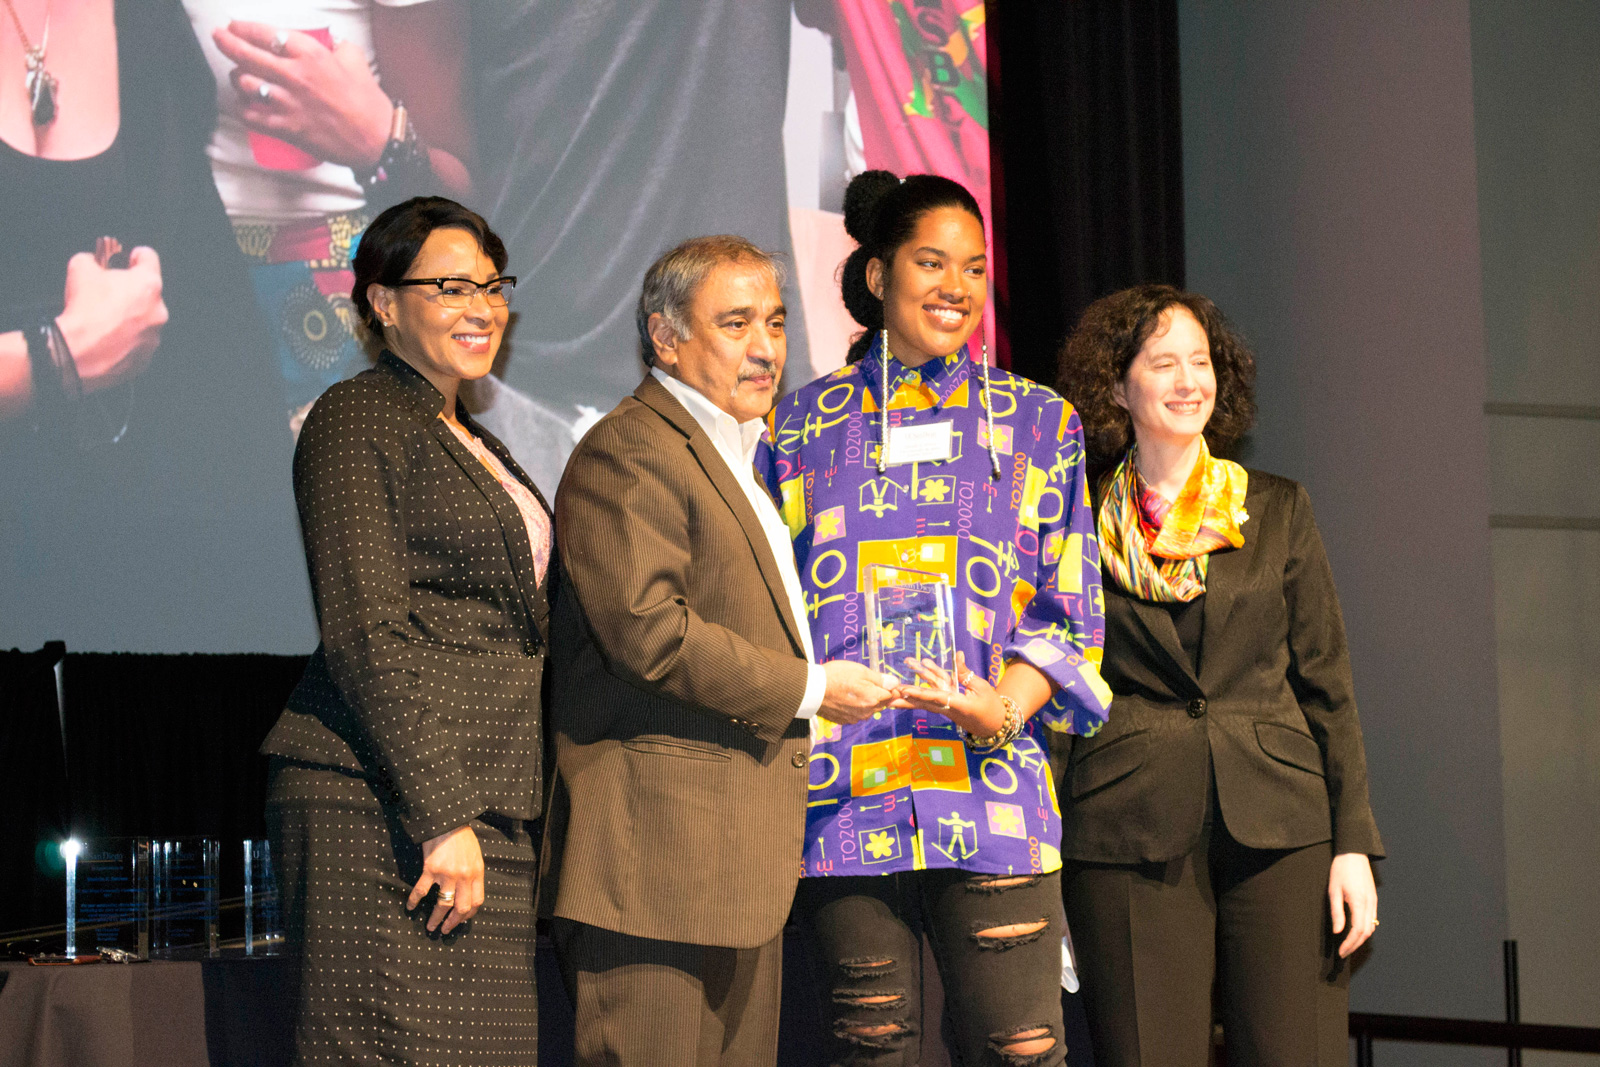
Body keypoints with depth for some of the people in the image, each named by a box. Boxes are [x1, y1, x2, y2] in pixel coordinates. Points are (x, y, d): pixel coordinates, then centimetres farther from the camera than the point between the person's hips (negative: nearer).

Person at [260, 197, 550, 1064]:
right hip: (381, 804, -8)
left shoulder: (466, 441, 23)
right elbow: (364, 632, -13)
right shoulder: (356, 420, -4)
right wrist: (442, 817, -18)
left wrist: (477, 815, 17)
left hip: (478, 810, 9)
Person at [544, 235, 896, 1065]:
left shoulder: (737, 456, 24)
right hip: (661, 841, -10)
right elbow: (648, 630, -21)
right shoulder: (629, 454, -10)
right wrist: (809, 688, -13)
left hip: (742, 855, 10)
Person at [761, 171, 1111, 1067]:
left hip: (990, 790, -1)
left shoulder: (1036, 422, 13)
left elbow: (1071, 613, 8)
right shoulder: (804, 427, 14)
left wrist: (1005, 708, -10)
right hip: (844, 794, 1)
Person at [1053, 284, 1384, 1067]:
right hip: (1130, 840, -1)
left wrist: (1354, 843, 1)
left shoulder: (1278, 511, 12)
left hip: (1278, 826, 1)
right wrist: (1043, 865, 4)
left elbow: (1327, 685, 10)